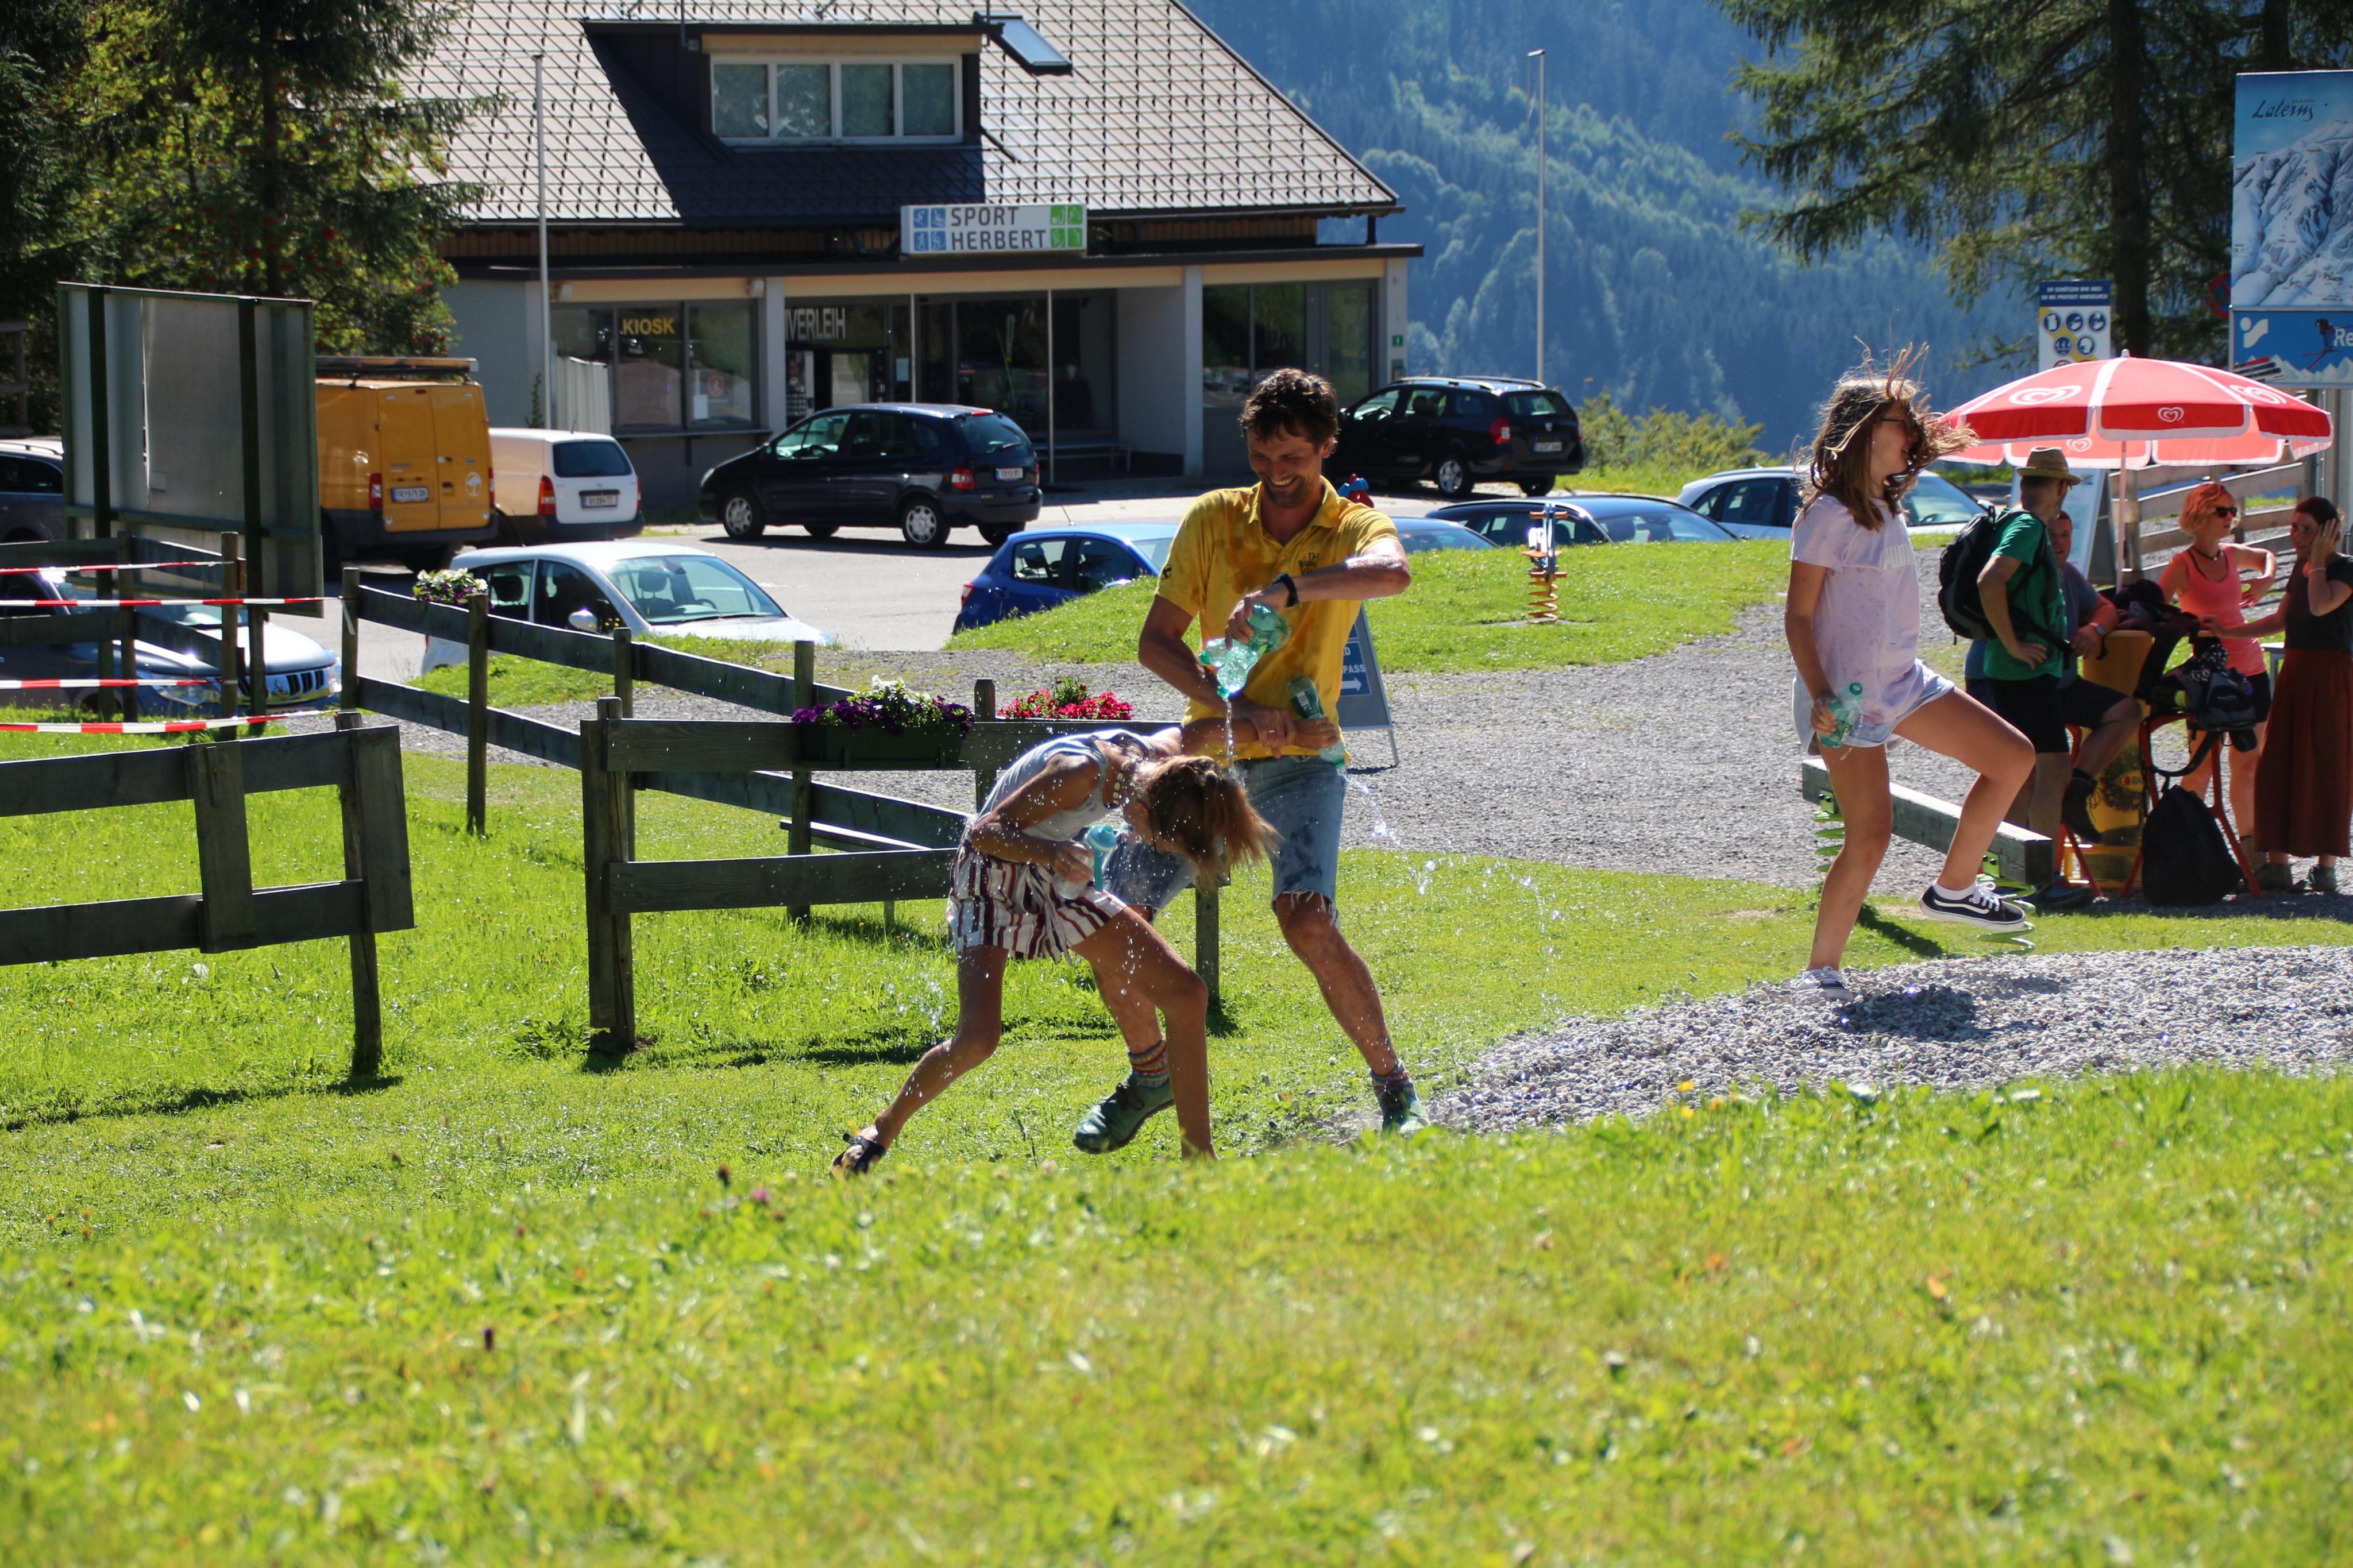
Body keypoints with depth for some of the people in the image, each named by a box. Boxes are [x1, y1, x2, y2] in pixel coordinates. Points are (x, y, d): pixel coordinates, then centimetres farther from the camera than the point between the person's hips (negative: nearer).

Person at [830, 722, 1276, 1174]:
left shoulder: (1164, 754, -10)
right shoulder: (1081, 772, -32)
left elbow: (1186, 734, 17)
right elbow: (986, 833, -28)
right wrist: (1049, 851, -44)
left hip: (1057, 881, 7)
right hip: (992, 878, -7)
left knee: (1186, 993, -4)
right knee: (977, 1039, -25)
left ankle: (1198, 1158, 5)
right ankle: (884, 1129, 3)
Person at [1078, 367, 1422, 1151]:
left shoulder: (1353, 529, -5)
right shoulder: (1213, 519, 3)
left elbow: (1393, 572, -31)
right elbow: (1156, 641, 0)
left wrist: (1285, 590, -41)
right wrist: (1233, 707, -14)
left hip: (1299, 761, -3)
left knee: (1308, 921, -26)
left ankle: (1394, 1087, -10)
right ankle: (1150, 1075, 22)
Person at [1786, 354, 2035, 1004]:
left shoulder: (1885, 506, 12)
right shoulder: (1829, 514, -14)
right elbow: (1797, 616, -16)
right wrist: (1819, 694, -25)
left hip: (1903, 681, 9)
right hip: (1848, 696, -9)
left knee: (2013, 757, 8)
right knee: (1871, 834, -13)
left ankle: (1953, 889, 17)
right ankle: (1820, 970, -4)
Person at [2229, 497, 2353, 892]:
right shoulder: (2300, 569, 15)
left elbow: (2321, 605, -26)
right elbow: (2281, 620, 22)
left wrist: (2319, 558, -15)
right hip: (2294, 670, 8)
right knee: (2278, 766, 4)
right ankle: (2277, 863, 8)